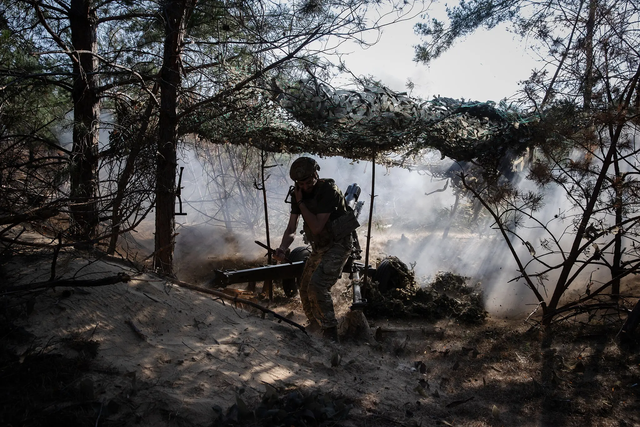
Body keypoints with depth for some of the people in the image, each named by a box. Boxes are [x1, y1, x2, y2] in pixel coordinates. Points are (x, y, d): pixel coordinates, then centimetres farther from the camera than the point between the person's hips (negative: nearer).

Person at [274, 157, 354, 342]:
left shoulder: (328, 190, -23)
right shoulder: (298, 194, -2)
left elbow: (316, 227, -27)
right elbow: (291, 229, -4)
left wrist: (300, 202, -23)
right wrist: (282, 249, -22)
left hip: (338, 245, -8)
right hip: (319, 248, 8)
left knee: (317, 286, -25)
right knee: (305, 289, 13)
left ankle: (330, 333, -13)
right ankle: (313, 326, 37)